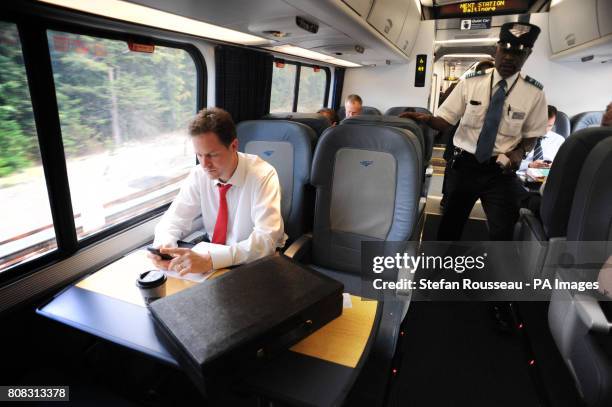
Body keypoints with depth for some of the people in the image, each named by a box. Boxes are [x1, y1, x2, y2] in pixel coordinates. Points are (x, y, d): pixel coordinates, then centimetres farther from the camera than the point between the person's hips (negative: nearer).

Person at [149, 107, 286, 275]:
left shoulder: (263, 176, -20)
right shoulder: (198, 175, -6)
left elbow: (265, 239, -28)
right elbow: (174, 220, -1)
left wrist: (209, 260, -38)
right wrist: (164, 246, -23)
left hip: (258, 262, -2)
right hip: (215, 254, 3)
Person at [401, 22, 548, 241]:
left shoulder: (534, 93, -1)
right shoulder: (470, 83, -3)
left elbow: (532, 135, 8)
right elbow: (445, 121, -5)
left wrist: (520, 151, -13)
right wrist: (428, 119, -26)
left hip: (500, 170, 0)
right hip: (464, 164, 0)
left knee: (502, 232, 5)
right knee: (450, 225, 12)